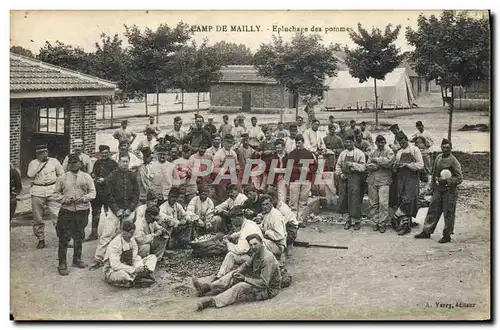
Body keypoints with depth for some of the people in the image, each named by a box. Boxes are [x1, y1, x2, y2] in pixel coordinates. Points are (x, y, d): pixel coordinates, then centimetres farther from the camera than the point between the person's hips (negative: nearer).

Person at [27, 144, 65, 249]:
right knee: (37, 218, 6)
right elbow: (30, 175, -10)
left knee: (56, 215, -9)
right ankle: (41, 239, 17)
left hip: (52, 191, -1)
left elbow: (61, 174, 13)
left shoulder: (54, 161, 6)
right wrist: (39, 162, -10)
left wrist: (55, 183, 4)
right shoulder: (33, 163, 7)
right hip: (37, 192, 2)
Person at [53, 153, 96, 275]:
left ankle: (77, 259, 30)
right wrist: (64, 199, -12)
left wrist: (83, 198, -15)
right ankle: (62, 264, 1)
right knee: (64, 237, -6)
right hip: (66, 211, -1)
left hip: (82, 211, 2)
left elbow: (92, 192, 2)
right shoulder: (62, 178, 3)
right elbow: (56, 193, 7)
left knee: (79, 237, 14)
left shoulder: (86, 177, 4)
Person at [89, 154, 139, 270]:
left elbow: (136, 194, 7)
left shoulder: (132, 176, 7)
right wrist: (117, 210, -10)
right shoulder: (112, 176, -1)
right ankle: (98, 259, -4)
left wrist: (130, 209, -4)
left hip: (129, 210, 2)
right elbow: (109, 195, -3)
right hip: (115, 209, -2)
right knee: (106, 234, -7)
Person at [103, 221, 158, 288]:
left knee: (152, 257, -3)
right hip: (113, 271, -7)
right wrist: (134, 270, -27)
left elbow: (136, 257, 7)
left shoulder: (131, 240, 3)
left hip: (129, 268, 8)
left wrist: (140, 267, -16)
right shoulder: (115, 244, -21)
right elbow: (115, 265, -27)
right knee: (122, 275, -45)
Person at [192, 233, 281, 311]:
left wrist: (244, 278, -29)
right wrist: (237, 272, -4)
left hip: (268, 289, -10)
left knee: (241, 287, -31)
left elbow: (263, 283, -30)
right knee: (232, 275, 8)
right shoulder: (256, 253, 3)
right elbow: (247, 265, 17)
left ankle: (213, 301, -40)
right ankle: (206, 287, -1)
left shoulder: (267, 259, -27)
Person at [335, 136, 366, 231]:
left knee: (354, 200, -8)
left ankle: (356, 221, 3)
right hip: (343, 178, 5)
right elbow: (338, 165, 17)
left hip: (354, 177, -5)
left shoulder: (359, 153, 1)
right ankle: (347, 220, 16)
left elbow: (362, 167, -6)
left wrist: (352, 164, -15)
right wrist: (340, 173, 1)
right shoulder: (342, 153, 15)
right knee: (343, 200, 4)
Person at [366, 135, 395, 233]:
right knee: (373, 203, 5)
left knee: (383, 203, -10)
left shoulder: (389, 152, 5)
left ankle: (382, 223, -4)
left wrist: (376, 160, -5)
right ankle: (376, 222, 13)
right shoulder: (372, 153, 16)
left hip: (384, 181, -4)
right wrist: (380, 164, -10)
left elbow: (388, 162, -14)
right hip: (372, 180, 4)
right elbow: (368, 165, 2)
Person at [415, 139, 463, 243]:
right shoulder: (438, 158, 8)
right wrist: (433, 186, 16)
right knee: (433, 211, 10)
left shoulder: (453, 161, -11)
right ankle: (426, 232, 19)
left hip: (449, 191, -6)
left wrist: (446, 180, -20)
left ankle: (447, 235, 12)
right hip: (438, 190, 6)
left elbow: (459, 178, -13)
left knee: (448, 214, 2)